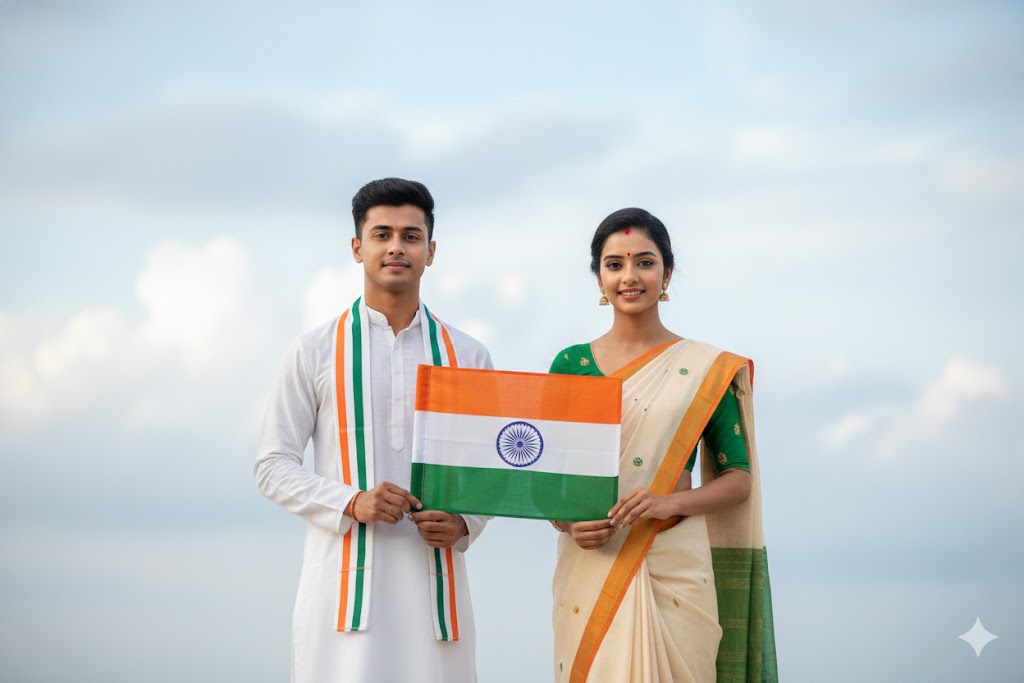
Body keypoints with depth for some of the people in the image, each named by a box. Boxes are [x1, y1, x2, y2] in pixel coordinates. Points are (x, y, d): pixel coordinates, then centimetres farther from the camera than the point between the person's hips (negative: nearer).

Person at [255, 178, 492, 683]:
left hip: (434, 579, 2)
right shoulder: (316, 352, 4)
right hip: (345, 579, -2)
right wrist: (351, 503, -13)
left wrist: (464, 523, -7)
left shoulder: (467, 357, 10)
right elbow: (273, 466, 3)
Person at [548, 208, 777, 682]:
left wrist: (670, 502, -14)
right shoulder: (571, 364, 8)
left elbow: (738, 480, 3)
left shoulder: (707, 370, 3)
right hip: (590, 567, 1)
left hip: (674, 567, -1)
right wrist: (566, 520, -10)